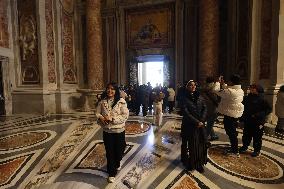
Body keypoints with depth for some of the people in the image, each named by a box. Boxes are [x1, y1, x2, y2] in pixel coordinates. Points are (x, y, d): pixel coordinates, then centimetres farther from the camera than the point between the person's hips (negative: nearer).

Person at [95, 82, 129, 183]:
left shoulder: (121, 101, -13)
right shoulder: (102, 101, -2)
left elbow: (125, 115, -17)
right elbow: (97, 113, 5)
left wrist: (112, 118, -23)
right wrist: (101, 118, -17)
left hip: (119, 131, -1)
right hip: (107, 131, 2)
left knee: (119, 150, 17)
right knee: (109, 152, 11)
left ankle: (117, 164, 52)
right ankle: (112, 173, 31)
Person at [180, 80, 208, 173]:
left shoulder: (199, 97, 7)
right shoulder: (185, 98, -7)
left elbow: (205, 109, 2)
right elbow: (186, 112, -14)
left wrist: (201, 121, -11)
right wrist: (196, 122, -17)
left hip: (200, 124, 4)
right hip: (189, 125, -4)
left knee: (200, 144, 7)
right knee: (191, 144, 7)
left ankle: (199, 164, 23)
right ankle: (189, 163, 25)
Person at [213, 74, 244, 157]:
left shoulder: (230, 91, -23)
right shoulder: (240, 90, 6)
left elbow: (216, 90, -18)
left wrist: (218, 82, -2)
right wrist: (223, 84, 17)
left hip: (229, 115, -9)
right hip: (236, 114, 9)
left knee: (231, 132, 3)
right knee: (232, 132, 20)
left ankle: (235, 152, 16)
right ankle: (233, 148, 35)